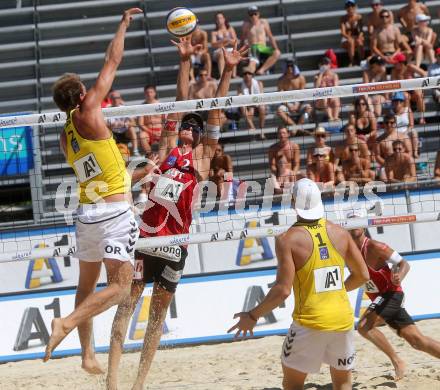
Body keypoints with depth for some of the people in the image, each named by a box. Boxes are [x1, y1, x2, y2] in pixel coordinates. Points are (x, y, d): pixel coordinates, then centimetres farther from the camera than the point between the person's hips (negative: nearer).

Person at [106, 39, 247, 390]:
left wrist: (228, 71, 3)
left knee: (159, 311, 6)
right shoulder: (167, 149, 12)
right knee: (127, 302, -3)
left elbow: (215, 111, 6)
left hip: (175, 241, 0)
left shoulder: (203, 156, 11)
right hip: (145, 235, 0)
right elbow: (182, 101, 11)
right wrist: (185, 61, 10)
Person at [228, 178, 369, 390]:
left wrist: (252, 316, -4)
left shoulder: (288, 239, -10)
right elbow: (362, 275, 8)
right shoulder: (340, 233, 2)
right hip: (343, 320, 4)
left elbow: (283, 290, -16)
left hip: (310, 323, -4)